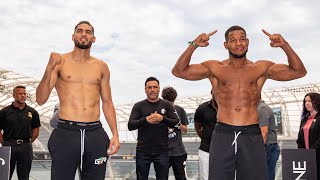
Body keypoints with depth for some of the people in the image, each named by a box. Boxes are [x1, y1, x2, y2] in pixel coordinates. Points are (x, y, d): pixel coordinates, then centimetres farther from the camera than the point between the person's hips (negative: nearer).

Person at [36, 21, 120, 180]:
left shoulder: (101, 67, 11)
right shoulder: (60, 61, 3)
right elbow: (40, 100, -4)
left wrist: (115, 134, 5)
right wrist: (49, 69, -19)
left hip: (95, 133, 3)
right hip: (66, 133, -2)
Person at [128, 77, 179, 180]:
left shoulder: (167, 105, 6)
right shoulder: (138, 106, 4)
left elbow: (176, 123, 0)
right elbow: (130, 126, -4)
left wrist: (163, 118, -19)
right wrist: (145, 120, -22)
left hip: (162, 151, 0)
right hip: (142, 152, 0)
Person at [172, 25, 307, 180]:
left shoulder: (261, 68, 8)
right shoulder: (214, 68, 5)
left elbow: (299, 71, 5)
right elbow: (178, 71, -1)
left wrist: (285, 45, -10)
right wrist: (193, 45, -14)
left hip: (252, 136, 1)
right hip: (223, 135, -1)